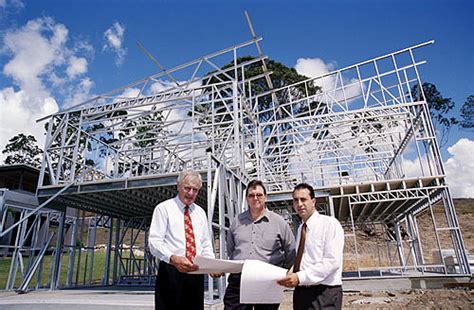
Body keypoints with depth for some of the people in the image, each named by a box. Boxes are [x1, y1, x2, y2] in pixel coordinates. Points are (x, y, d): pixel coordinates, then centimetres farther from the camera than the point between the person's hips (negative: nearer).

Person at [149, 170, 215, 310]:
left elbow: (206, 244, 15)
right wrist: (173, 258, -28)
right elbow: (154, 242, -10)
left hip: (196, 273, 5)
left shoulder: (200, 212, 14)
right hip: (171, 272, -4)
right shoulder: (164, 208, -1)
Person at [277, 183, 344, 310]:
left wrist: (300, 277, -23)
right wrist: (290, 274, -4)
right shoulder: (300, 228, 13)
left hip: (324, 294, -6)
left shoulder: (330, 223, -10)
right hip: (301, 292, 7)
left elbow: (332, 261, -19)